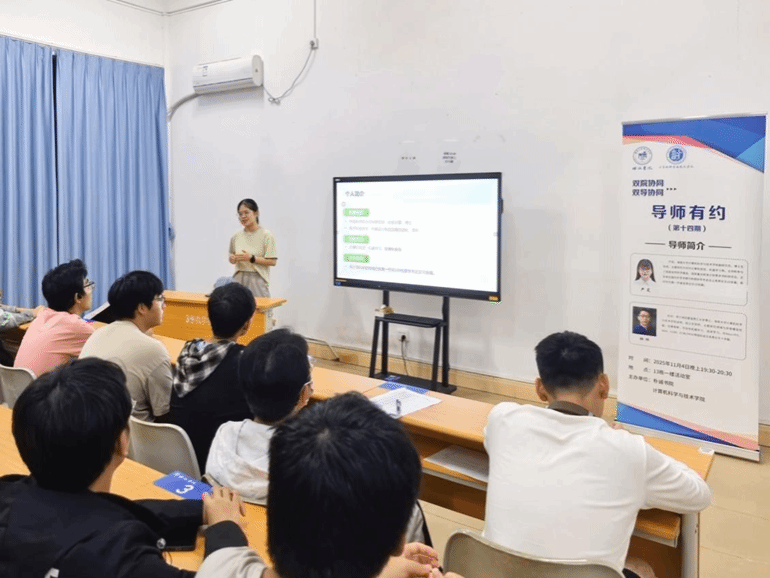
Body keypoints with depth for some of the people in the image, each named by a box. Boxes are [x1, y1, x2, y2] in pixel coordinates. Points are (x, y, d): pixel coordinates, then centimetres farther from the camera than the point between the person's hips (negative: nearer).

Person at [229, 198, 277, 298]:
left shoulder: (266, 235, -5)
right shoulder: (236, 236, 8)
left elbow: (272, 262, -10)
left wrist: (251, 258, -16)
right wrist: (233, 259, -2)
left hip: (257, 281, -4)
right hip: (239, 280, 4)